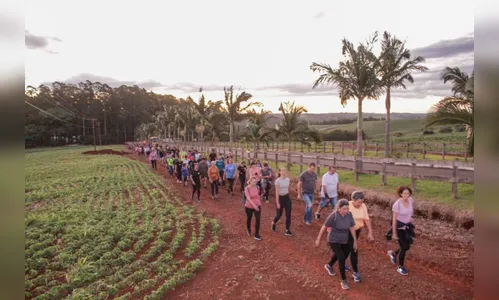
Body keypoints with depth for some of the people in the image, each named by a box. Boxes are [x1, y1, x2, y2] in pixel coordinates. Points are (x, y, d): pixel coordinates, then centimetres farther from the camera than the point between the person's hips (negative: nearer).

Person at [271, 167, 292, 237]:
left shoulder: (288, 179, 2)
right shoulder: (277, 181, -15)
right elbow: (277, 192, -15)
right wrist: (277, 203, -16)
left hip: (287, 198, 5)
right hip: (280, 198, -5)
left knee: (288, 214, -1)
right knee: (279, 215, 7)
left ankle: (287, 231, 8)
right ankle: (274, 223, 40)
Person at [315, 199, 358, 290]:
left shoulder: (349, 215, -12)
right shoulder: (333, 215, -27)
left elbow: (352, 228, -2)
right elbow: (324, 227, -18)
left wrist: (355, 241, 4)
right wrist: (318, 239, -11)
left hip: (344, 240, 6)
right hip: (333, 240, -6)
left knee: (338, 254, 28)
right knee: (342, 259, -12)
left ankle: (329, 266, 57)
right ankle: (344, 280, 7)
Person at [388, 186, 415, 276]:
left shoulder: (411, 200, -8)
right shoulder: (397, 204, -24)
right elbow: (394, 219, -20)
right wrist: (394, 233, -18)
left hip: (407, 226, 6)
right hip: (399, 226, -6)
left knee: (407, 246, 11)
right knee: (404, 247, -2)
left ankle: (393, 253, 41)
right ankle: (400, 267, 20)